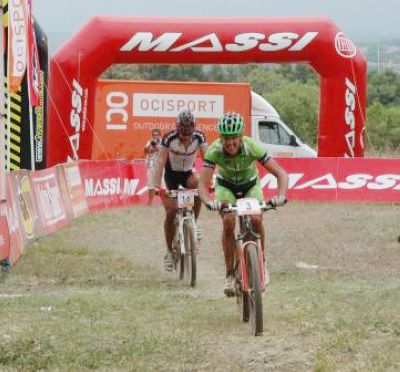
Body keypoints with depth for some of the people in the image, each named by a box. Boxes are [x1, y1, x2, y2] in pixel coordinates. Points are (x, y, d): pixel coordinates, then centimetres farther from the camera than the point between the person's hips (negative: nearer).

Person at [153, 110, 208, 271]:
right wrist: (157, 185, -42)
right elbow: (161, 161, -31)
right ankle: (169, 252, 1)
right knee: (171, 212, -13)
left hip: (188, 173, 1)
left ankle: (194, 222, -14)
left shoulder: (198, 137, -21)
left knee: (198, 184, -34)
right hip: (171, 174, -1)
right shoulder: (169, 138, -26)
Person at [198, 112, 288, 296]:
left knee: (256, 219, -25)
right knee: (228, 221, -25)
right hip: (225, 186, 0)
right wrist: (209, 201, -57)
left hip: (250, 185, 0)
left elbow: (281, 173, -32)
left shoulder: (252, 147, -33)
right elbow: (203, 184, -35)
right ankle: (230, 274, -16)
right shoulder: (214, 150, -32)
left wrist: (281, 196, -51)